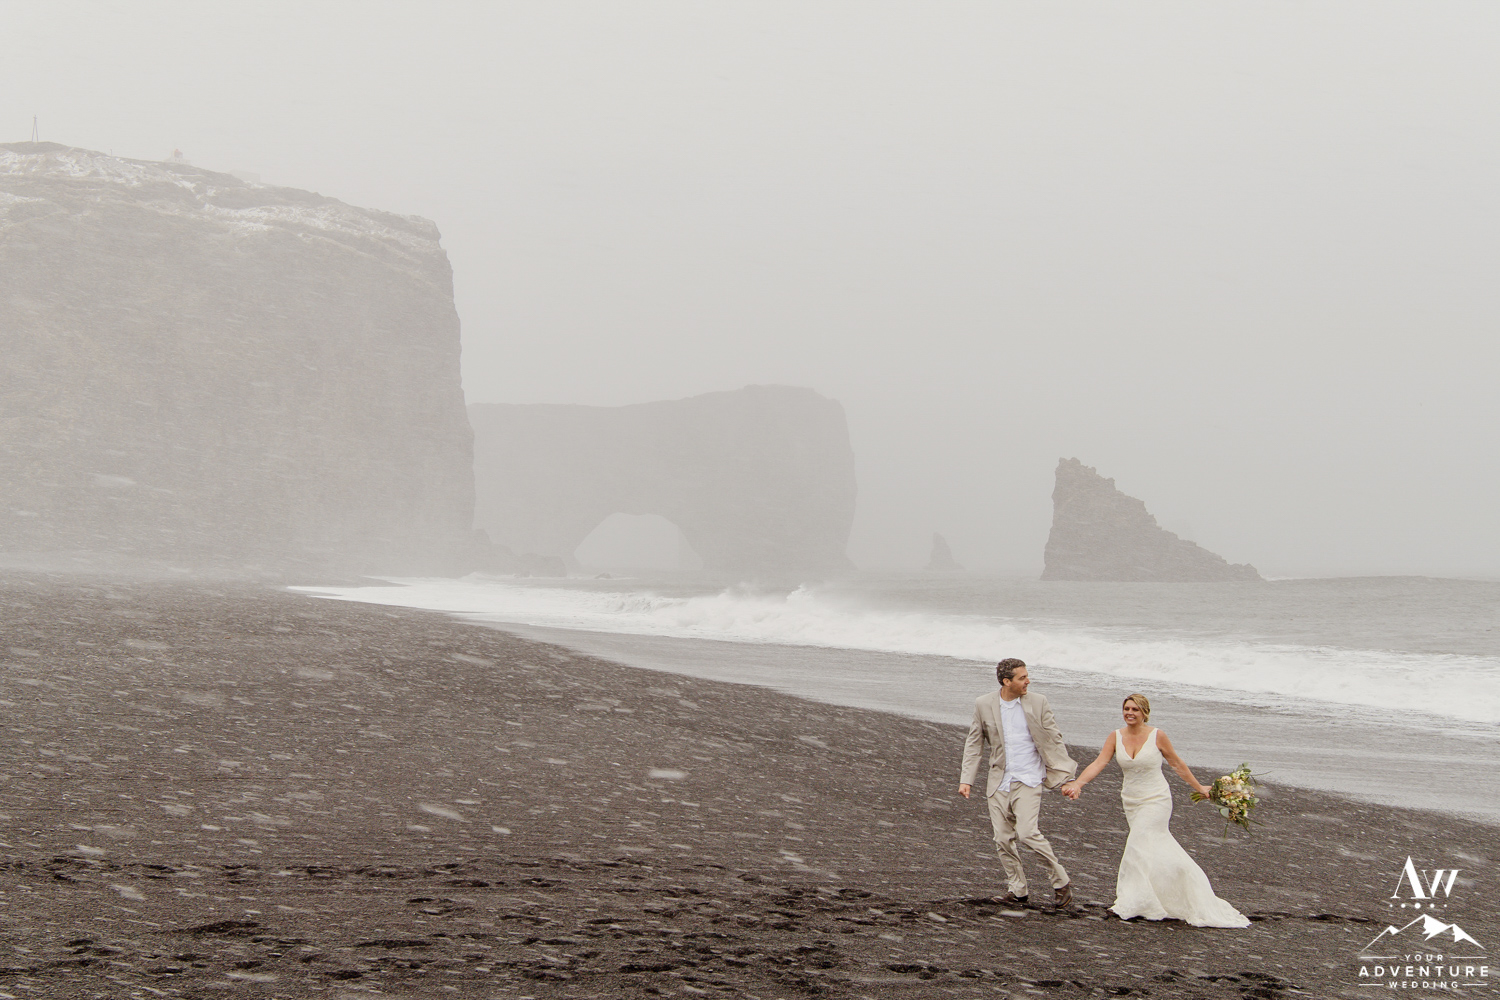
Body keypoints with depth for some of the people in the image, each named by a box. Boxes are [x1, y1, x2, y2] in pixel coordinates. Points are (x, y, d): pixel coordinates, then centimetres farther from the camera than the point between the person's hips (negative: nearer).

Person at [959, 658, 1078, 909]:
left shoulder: (1038, 703, -3)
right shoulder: (983, 705, 1)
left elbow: (1054, 741, 2)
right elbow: (974, 744, 7)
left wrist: (1066, 778, -1)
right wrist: (966, 779, 1)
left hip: (1028, 780, -3)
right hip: (999, 782, 3)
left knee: (1027, 833, -17)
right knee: (1003, 840, 2)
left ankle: (1061, 881, -1)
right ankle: (1017, 890, 17)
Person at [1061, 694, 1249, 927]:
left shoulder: (1157, 736, -11)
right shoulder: (1116, 737, -2)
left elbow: (1177, 764, 2)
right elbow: (1099, 763, -12)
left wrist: (1199, 788, 11)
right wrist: (1077, 783, -28)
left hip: (1156, 801, -5)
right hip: (1131, 801, 5)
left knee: (1138, 846, -15)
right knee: (1160, 849, 10)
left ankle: (1131, 904, -6)